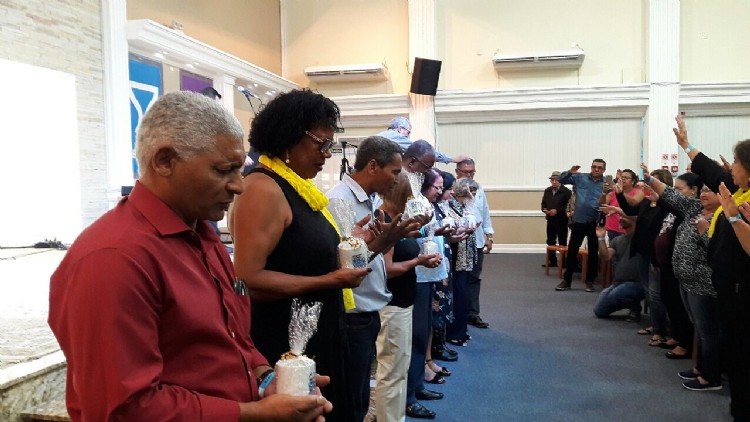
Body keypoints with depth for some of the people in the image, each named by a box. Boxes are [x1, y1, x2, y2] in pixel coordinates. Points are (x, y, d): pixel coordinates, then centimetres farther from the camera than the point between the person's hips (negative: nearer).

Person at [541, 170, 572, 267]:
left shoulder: (566, 191, -9)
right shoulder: (547, 191, 11)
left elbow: (568, 206, -14)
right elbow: (543, 203, 15)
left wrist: (557, 210, -21)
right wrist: (544, 209, -6)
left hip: (561, 220, -6)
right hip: (550, 220, 6)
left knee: (562, 243, 2)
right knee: (550, 241, 10)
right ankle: (552, 261, 19)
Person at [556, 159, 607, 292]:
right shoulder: (580, 177, 5)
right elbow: (562, 180, 8)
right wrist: (570, 172, -11)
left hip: (595, 223, -1)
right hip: (579, 221, 1)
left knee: (593, 252, 8)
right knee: (572, 251, 5)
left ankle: (590, 281, 20)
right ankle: (566, 280, 14)